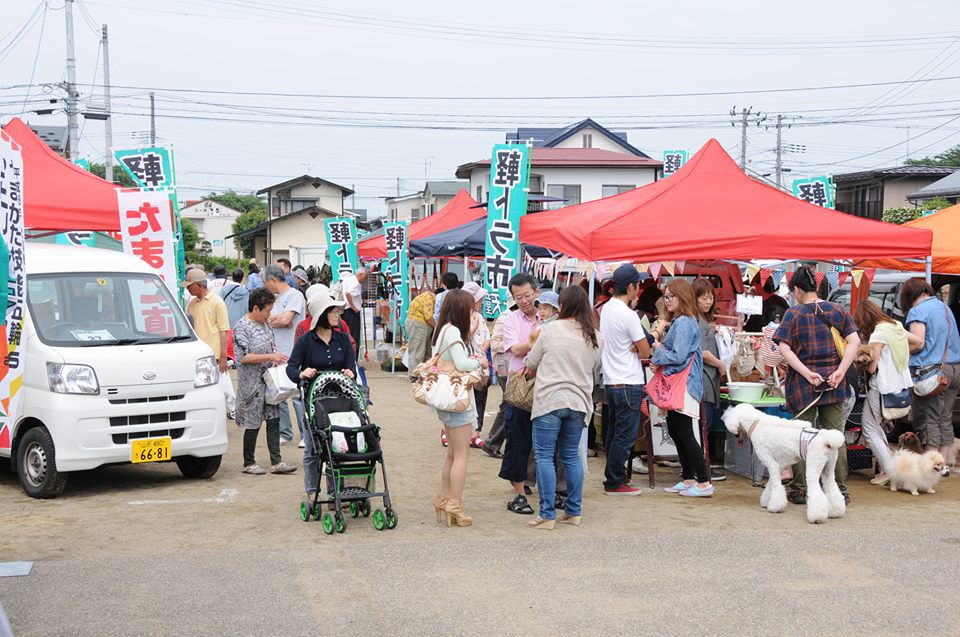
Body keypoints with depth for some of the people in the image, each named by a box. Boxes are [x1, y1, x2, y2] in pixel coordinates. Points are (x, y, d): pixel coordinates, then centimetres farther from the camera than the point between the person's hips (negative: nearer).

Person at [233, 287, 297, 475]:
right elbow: (243, 357, -21)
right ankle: (249, 463, 14)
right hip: (252, 384, -8)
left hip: (269, 381, 8)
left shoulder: (264, 324, 11)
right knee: (253, 423, 1)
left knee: (273, 419, 5)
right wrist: (270, 357, -22)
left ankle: (276, 462, 8)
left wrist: (277, 356, 4)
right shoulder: (241, 328, -15)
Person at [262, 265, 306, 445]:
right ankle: (285, 433, 17)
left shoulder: (295, 295, -7)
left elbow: (285, 319, -18)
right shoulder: (277, 298, 19)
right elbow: (266, 320, 10)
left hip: (292, 354, -8)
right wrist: (279, 319, -9)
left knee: (298, 397, -4)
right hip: (276, 354, 8)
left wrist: (272, 319, 1)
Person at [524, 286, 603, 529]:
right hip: (578, 402, 4)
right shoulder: (596, 338, 3)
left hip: (549, 400, -4)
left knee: (544, 456, 1)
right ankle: (573, 511, 19)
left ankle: (547, 515, -2)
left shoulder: (551, 330, -6)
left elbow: (530, 363, 4)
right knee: (571, 456, 15)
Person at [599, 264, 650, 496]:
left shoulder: (606, 309, 9)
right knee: (625, 436, -2)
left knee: (613, 433, 15)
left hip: (610, 381, 9)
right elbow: (646, 352, -13)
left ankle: (615, 477, 23)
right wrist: (637, 349, 6)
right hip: (629, 383, -9)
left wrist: (631, 348, -2)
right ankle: (614, 483, 1)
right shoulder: (628, 315, -17)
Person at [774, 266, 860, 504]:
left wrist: (806, 373, -15)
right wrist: (840, 370, -7)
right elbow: (854, 341, -2)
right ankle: (840, 491, 10)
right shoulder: (837, 311, 6)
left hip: (803, 384, -2)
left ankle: (800, 490, 9)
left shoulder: (793, 314, -3)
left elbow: (784, 348, -12)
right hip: (833, 383, 3)